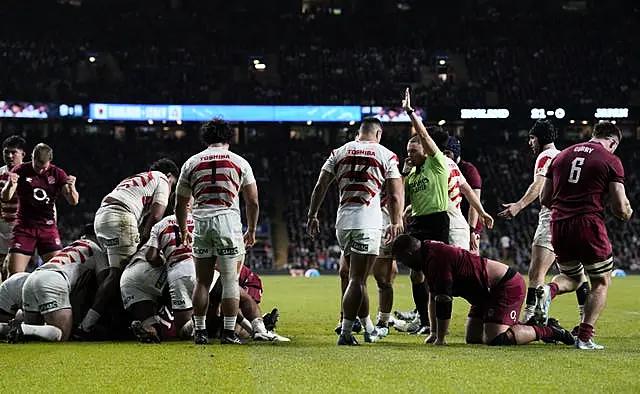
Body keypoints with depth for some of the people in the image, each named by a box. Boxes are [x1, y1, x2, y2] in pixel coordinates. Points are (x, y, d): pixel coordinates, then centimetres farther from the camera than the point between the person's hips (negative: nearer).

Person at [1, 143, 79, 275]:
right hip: (24, 228, -1)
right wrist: (10, 185, -32)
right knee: (15, 274, -7)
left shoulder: (57, 174, 2)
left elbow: (73, 201, -3)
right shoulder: (20, 170, -2)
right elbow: (5, 198, -9)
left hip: (48, 228, 1)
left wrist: (71, 187, -25)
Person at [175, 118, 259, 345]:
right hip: (228, 220, -2)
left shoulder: (191, 163, 12)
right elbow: (252, 202, 7)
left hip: (201, 223, 2)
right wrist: (251, 231, 19)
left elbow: (180, 204, 16)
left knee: (202, 281, 9)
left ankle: (200, 331, 9)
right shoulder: (239, 163, 7)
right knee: (230, 281, 2)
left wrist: (183, 232, 30)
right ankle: (229, 332, 1)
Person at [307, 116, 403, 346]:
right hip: (368, 222, -4)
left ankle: (369, 329, 26)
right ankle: (345, 333, -10)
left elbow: (320, 186, 8)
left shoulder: (339, 152, 12)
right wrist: (396, 223, 8)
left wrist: (312, 215, 13)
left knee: (357, 276, 16)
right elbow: (395, 195, 1)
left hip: (343, 221, 4)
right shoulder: (386, 156, 4)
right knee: (357, 279, -5)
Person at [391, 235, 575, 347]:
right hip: (489, 292, 11)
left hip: (507, 286, -11)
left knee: (494, 340, -22)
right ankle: (538, 326, 19)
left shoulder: (436, 259, -23)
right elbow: (435, 297, 16)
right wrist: (434, 333, 14)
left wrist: (440, 339, -16)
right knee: (473, 338, 12)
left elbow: (444, 302, -23)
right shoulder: (429, 252, 9)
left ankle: (546, 331, -6)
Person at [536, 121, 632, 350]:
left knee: (573, 277, 26)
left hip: (558, 226, 5)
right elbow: (620, 208, -5)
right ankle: (584, 337, 2)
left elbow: (544, 198, 15)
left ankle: (549, 290, -8)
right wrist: (627, 213, 17)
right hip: (589, 225, -5)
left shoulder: (562, 156, 15)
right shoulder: (611, 161, 0)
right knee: (601, 282, 14)